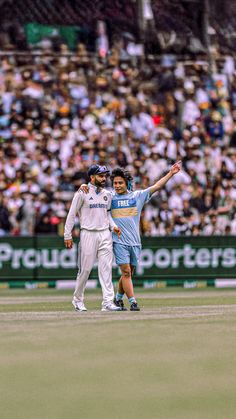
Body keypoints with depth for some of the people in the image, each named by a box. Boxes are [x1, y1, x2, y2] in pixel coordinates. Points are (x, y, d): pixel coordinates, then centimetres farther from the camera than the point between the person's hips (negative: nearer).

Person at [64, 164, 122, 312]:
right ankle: (78, 299, 16)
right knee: (85, 268, -1)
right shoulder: (82, 193, -4)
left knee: (106, 268, -4)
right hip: (88, 234, -4)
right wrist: (67, 236, -5)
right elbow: (72, 214, -2)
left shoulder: (107, 194, 12)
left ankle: (108, 301, -7)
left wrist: (113, 225, 6)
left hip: (105, 234, 4)